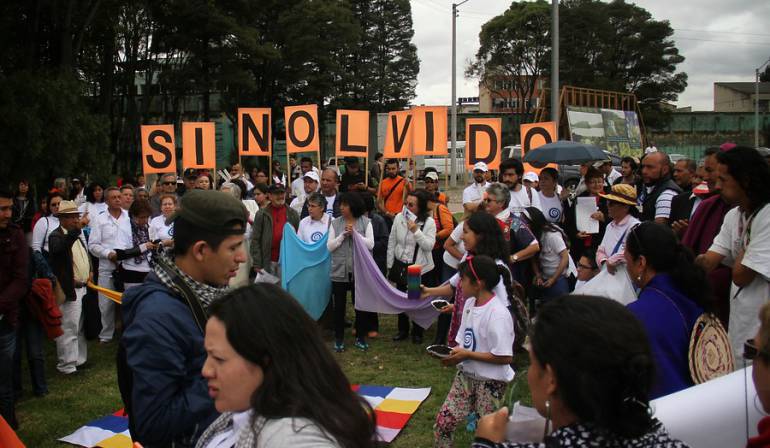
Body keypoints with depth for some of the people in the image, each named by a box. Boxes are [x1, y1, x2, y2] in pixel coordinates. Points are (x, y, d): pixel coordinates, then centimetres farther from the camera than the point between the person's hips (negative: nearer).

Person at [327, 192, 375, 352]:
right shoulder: (335, 223, 1)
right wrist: (343, 234, -14)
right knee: (339, 305, 7)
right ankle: (339, 338, 19)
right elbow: (330, 247, -3)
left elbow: (370, 244, -8)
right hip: (339, 271, 1)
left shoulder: (365, 222, -2)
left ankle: (360, 337, 23)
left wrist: (354, 233, -15)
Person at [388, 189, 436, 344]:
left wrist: (416, 230, -27)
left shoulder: (429, 222, -12)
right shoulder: (399, 217, -6)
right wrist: (390, 266, 4)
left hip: (420, 267, -3)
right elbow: (391, 242, 2)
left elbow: (429, 246, -18)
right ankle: (403, 330, 33)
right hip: (400, 265, 3)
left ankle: (417, 332, 27)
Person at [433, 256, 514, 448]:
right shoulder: (470, 302, 1)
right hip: (466, 374, 7)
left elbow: (505, 357, -26)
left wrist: (466, 354, -21)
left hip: (490, 381, -7)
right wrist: (454, 353, -9)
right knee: (443, 421, 7)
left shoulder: (498, 313, -25)